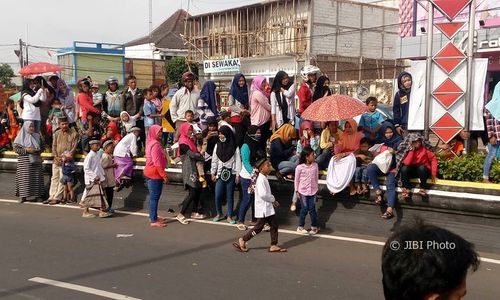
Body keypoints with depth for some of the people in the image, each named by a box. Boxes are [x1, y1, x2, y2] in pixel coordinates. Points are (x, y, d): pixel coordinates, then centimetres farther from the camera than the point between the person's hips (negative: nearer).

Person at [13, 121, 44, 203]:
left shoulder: (37, 136, 9)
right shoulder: (21, 136, -1)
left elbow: (42, 147, 15)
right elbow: (15, 148, -6)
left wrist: (38, 151, -6)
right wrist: (26, 150, -17)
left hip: (36, 160, 3)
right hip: (24, 161, -3)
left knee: (37, 177, 2)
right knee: (24, 177, -5)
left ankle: (37, 195, 10)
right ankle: (23, 196, 1)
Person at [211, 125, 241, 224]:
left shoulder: (234, 147, -5)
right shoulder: (217, 145, 5)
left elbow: (238, 161, -4)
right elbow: (214, 160, 8)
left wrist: (238, 175, -6)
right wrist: (213, 173, 6)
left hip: (231, 174, -2)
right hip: (220, 174, 2)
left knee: (230, 196, 4)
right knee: (218, 195, -1)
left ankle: (229, 216, 14)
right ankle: (219, 214, 20)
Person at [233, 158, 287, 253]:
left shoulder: (264, 178, 12)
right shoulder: (261, 179, -20)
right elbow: (263, 194, -29)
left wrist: (272, 201, 8)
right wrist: (273, 200, -16)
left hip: (268, 208, 10)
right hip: (263, 208, -10)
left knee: (274, 225, 11)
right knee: (258, 227, -1)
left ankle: (274, 245, 18)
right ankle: (242, 241, 11)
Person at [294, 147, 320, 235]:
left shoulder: (315, 165, -3)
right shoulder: (299, 167, -14)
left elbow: (316, 178, 7)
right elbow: (296, 180, -4)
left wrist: (316, 188, 10)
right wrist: (297, 191, -2)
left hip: (312, 191, 3)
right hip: (303, 191, -3)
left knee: (312, 209, 6)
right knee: (304, 209, 4)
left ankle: (314, 226, 19)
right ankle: (300, 227, 20)